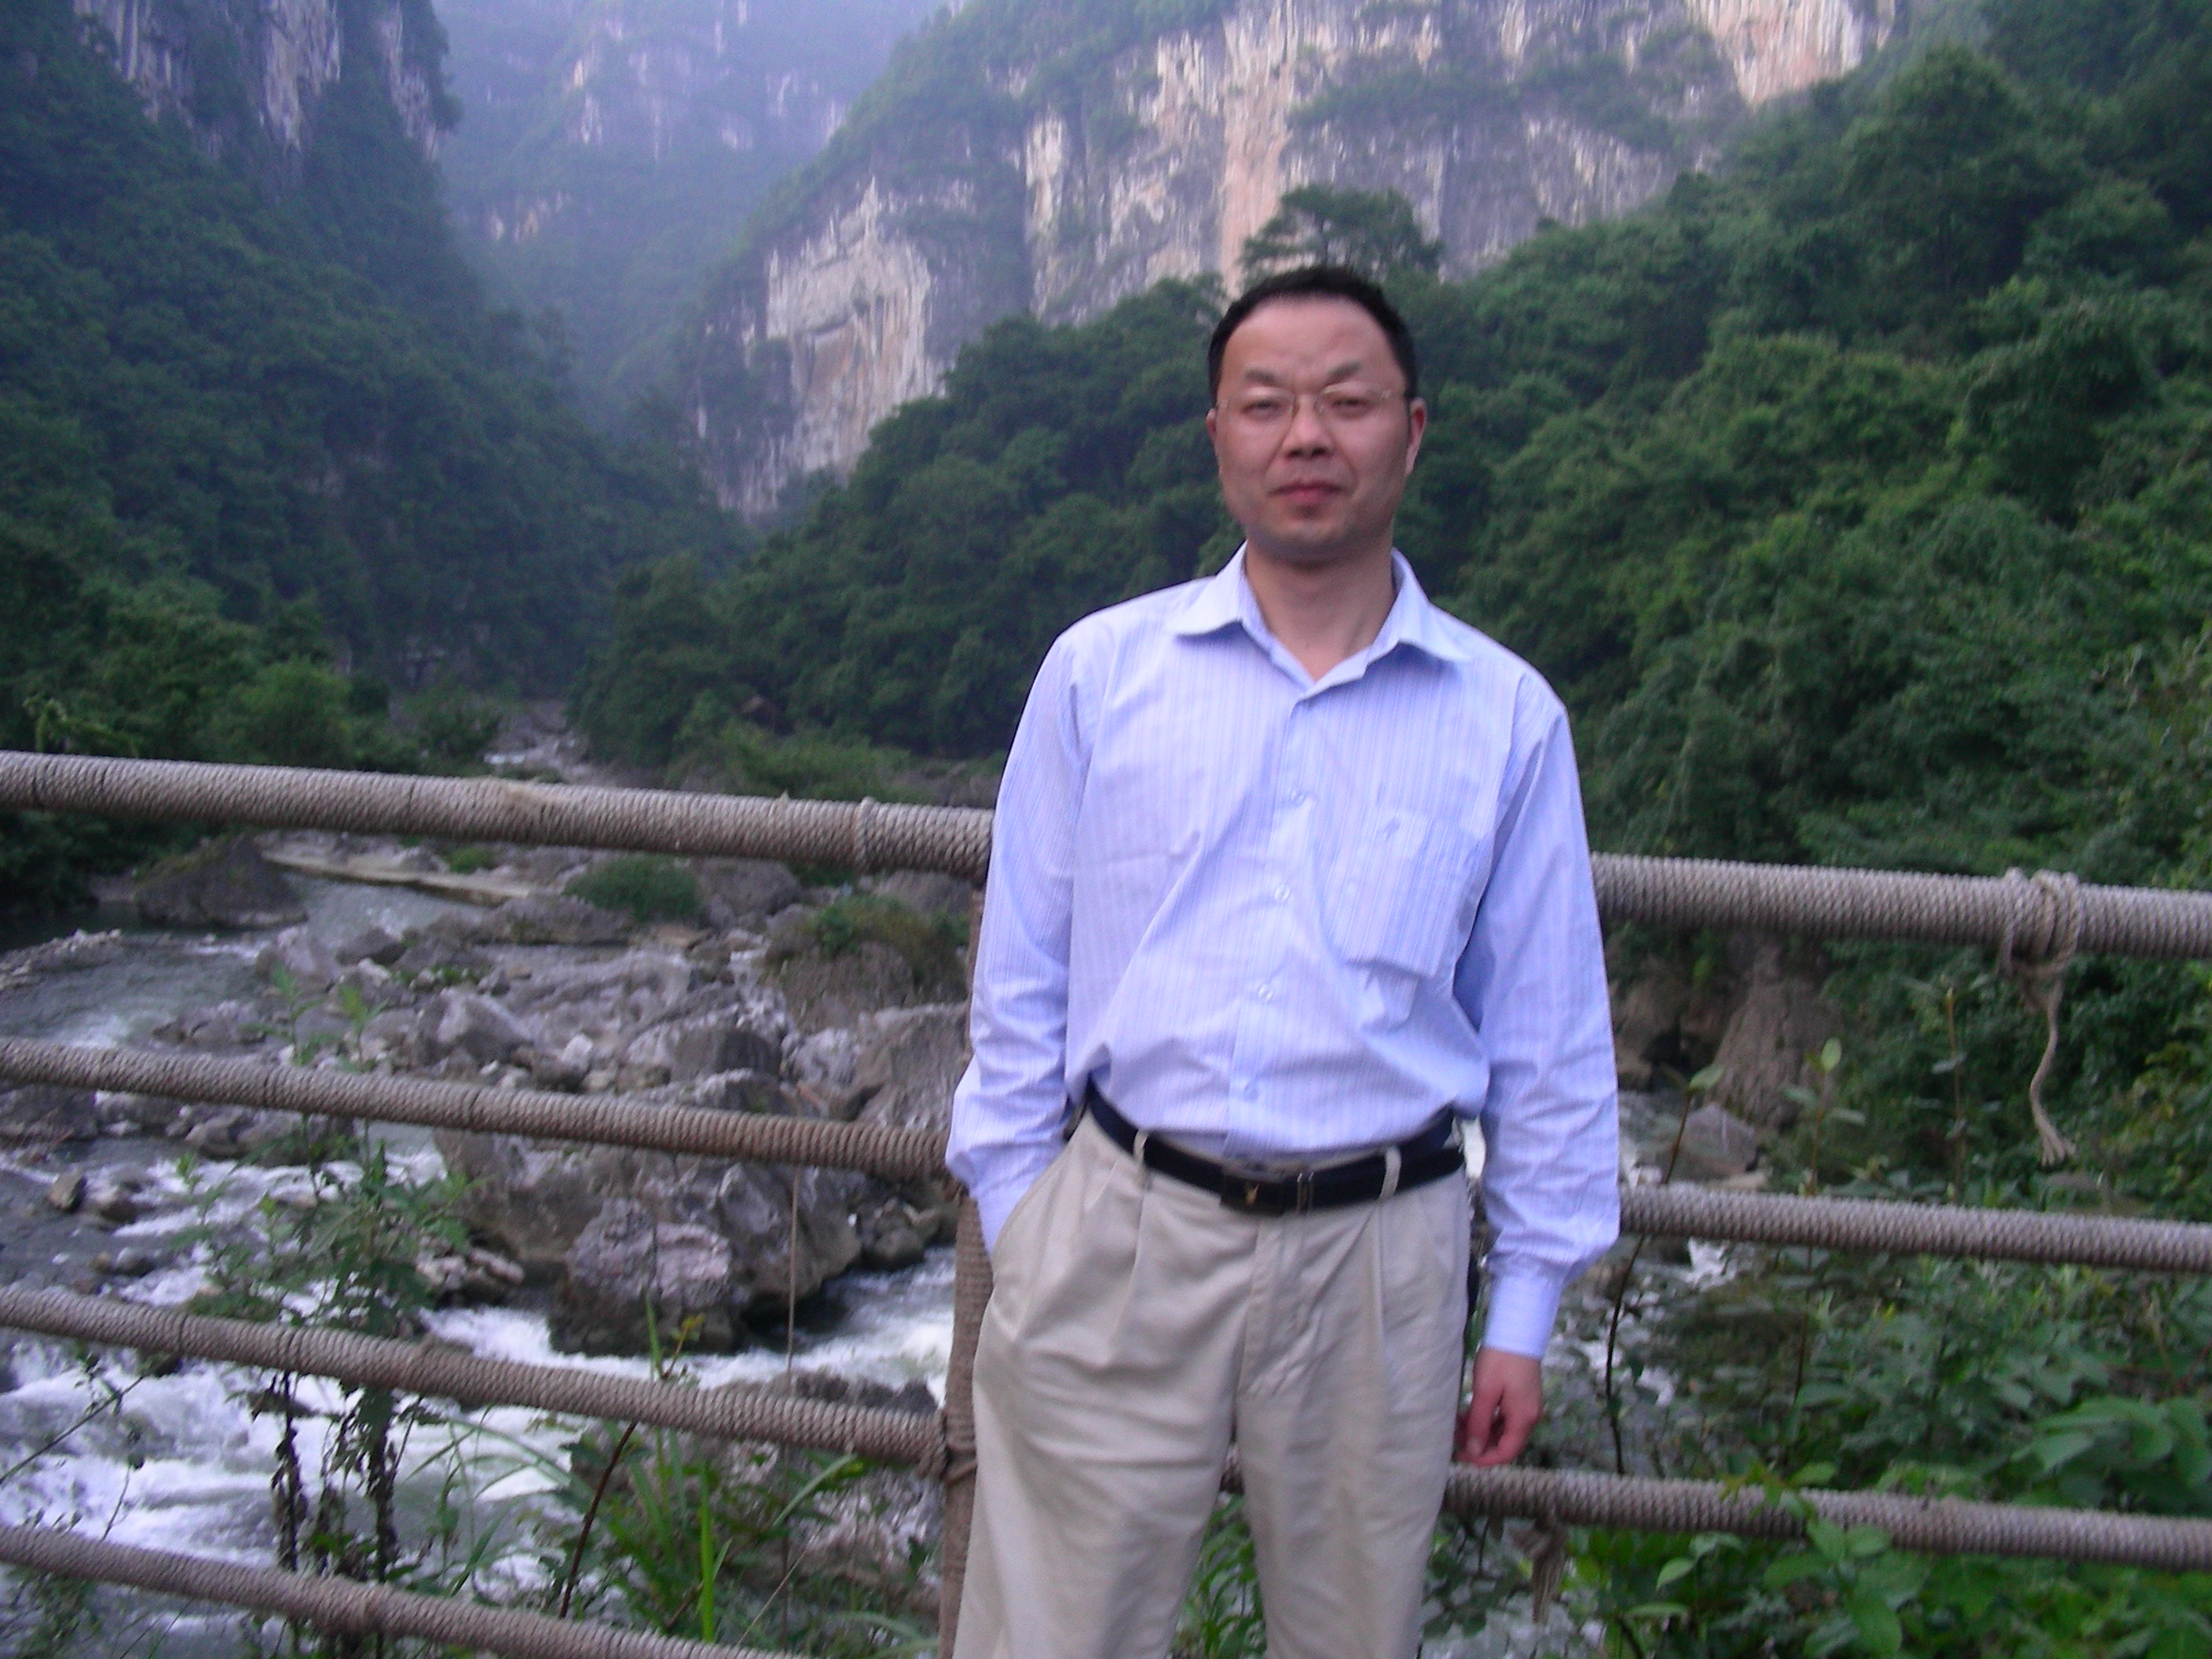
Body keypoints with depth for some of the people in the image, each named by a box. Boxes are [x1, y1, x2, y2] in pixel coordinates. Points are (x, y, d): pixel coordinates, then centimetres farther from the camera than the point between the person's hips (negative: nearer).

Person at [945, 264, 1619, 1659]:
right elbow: (1022, 980, 6)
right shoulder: (1101, 670, 3)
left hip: (1375, 1260, 1)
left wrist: (1525, 1310, 6)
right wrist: (1014, 1230, 3)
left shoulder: (1507, 717, 3)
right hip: (1119, 1234, 0)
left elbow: (1549, 1039, 6)